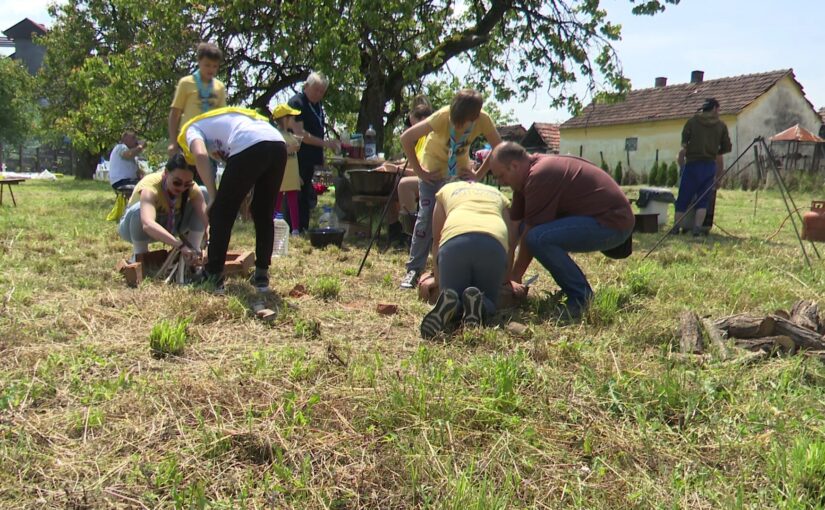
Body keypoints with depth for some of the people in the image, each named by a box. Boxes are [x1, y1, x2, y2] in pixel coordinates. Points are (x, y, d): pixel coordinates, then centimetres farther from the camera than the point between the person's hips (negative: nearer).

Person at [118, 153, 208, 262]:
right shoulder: (150, 186, -38)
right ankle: (139, 257, -17)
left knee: (204, 194, -17)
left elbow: (206, 217, -31)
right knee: (140, 209, -40)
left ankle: (194, 252, -12)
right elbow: (148, 225, -56)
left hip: (167, 227, 4)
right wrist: (181, 245, -64)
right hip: (135, 229, -4)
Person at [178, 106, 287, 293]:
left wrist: (213, 195, 1)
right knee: (264, 214, 20)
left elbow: (200, 155, -4)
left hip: (249, 147, -7)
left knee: (221, 213, 8)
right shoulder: (221, 121, 42)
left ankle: (213, 277, 13)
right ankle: (261, 276, 22)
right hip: (279, 145, 7)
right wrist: (244, 195, 29)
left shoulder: (192, 128, 21)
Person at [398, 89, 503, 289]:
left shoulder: (483, 120, -26)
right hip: (434, 169, -3)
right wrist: (419, 171, -24)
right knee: (426, 217, -9)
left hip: (460, 170, 3)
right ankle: (413, 269, -2)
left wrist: (479, 174, -15)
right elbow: (406, 138, -30)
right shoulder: (443, 116, -33)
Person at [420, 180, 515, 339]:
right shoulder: (499, 195, 38)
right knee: (487, 300, 17)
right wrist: (502, 280, 38)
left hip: (454, 241, -1)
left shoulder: (446, 190, 35)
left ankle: (448, 302, -22)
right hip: (495, 242, 1)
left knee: (452, 291, 15)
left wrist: (438, 281, 32)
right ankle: (477, 304, -19)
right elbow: (510, 244, 29)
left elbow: (436, 240, 28)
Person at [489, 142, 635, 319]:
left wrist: (515, 277, -6)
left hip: (613, 223, -10)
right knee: (529, 229, 11)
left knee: (538, 237, -27)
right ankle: (574, 287, 15)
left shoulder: (539, 176, -21)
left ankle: (582, 297, -11)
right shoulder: (528, 173, 10)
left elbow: (530, 235, -18)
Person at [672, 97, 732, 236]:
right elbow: (727, 147, 8)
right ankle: (697, 228, -2)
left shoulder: (692, 121, 4)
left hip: (692, 164, -1)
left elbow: (684, 143, 1)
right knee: (703, 199, 6)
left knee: (683, 198, 5)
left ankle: (675, 228, 5)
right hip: (710, 166, 1)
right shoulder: (721, 126, 6)